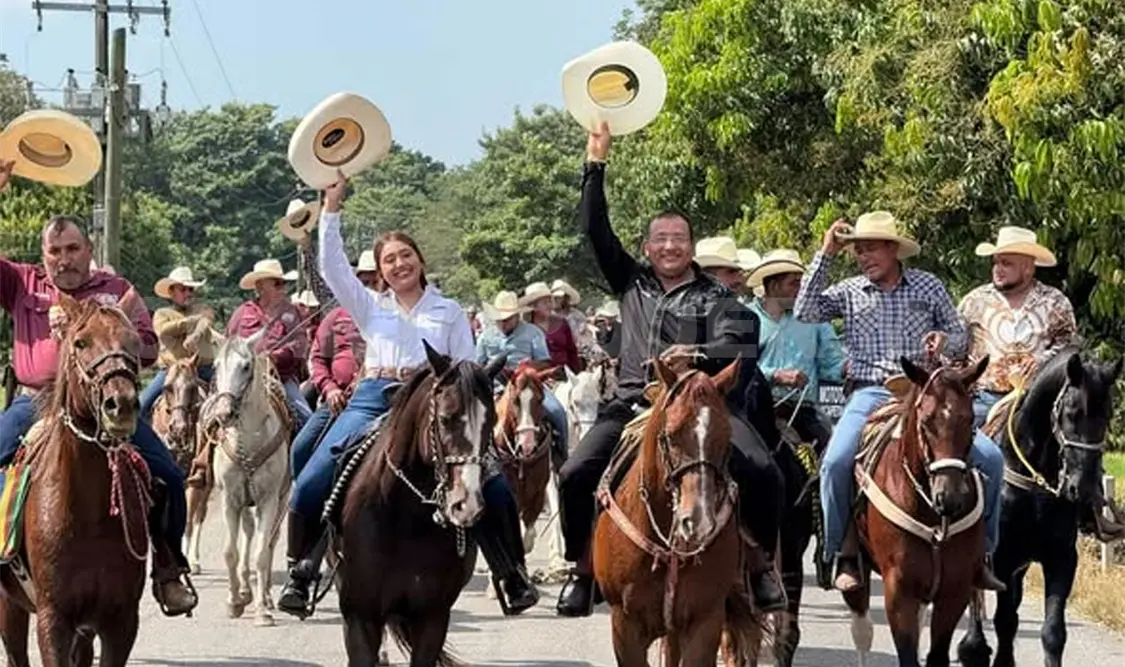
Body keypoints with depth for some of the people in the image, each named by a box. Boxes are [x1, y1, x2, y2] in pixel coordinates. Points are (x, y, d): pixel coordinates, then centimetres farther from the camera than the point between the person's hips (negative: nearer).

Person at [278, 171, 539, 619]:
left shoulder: (448, 312, 17)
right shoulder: (370, 307, 19)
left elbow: (468, 369, 13)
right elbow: (332, 268, 7)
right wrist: (331, 209, 0)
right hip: (374, 399, 1)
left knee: (494, 488, -18)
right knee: (311, 485, -14)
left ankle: (512, 575, -4)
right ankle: (300, 574, 0)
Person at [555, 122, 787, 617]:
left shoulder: (715, 299, 12)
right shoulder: (631, 284, 21)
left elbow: (742, 347, -5)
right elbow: (595, 229, 17)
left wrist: (697, 354, -25)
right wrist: (595, 164, 13)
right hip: (634, 404, 2)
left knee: (762, 472, -23)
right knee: (576, 475, -17)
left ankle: (761, 565, -3)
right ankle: (583, 570, 1)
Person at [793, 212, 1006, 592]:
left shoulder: (928, 287, 12)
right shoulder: (849, 293, 10)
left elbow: (961, 336, 17)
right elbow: (805, 313, -5)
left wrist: (946, 341, -8)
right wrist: (826, 255, -2)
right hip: (869, 394, -1)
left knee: (990, 457, -14)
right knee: (836, 462, -29)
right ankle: (845, 552, -11)